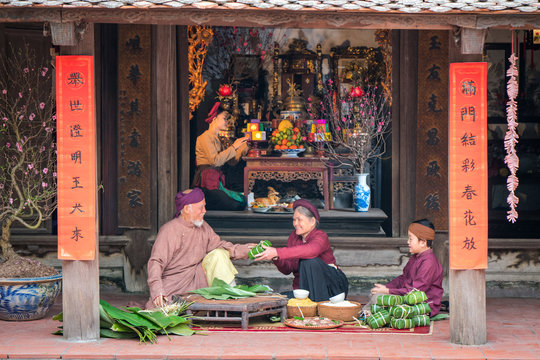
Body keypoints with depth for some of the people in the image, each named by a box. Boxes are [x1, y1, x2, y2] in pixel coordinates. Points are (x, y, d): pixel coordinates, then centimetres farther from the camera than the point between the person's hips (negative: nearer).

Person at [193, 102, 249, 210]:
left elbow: (232, 161, 20)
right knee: (236, 206, -18)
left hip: (216, 183, 9)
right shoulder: (205, 137, -6)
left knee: (243, 200, -7)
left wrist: (244, 145, 13)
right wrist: (233, 147, -14)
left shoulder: (216, 139, 23)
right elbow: (215, 160, -20)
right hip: (206, 185, -9)